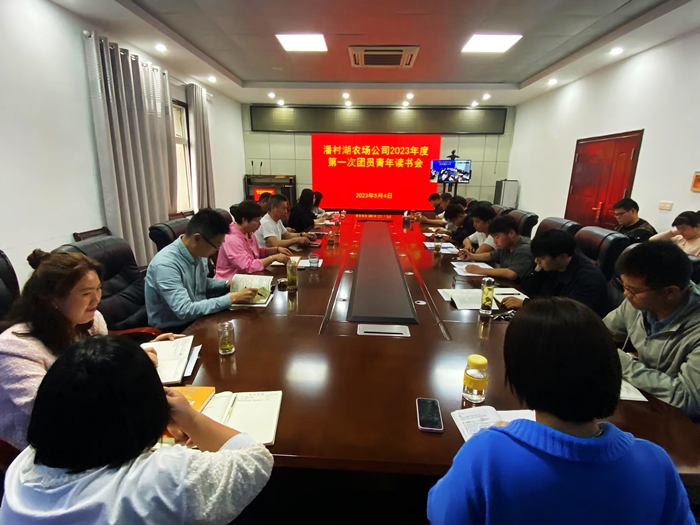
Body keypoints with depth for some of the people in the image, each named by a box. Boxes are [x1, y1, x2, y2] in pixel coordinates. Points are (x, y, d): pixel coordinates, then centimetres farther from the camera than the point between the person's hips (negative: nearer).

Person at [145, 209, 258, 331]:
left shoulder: (198, 253, -4)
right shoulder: (165, 264, -27)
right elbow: (185, 311, -32)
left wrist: (226, 284, -2)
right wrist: (232, 298, -30)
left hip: (196, 319, 7)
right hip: (173, 330, -7)